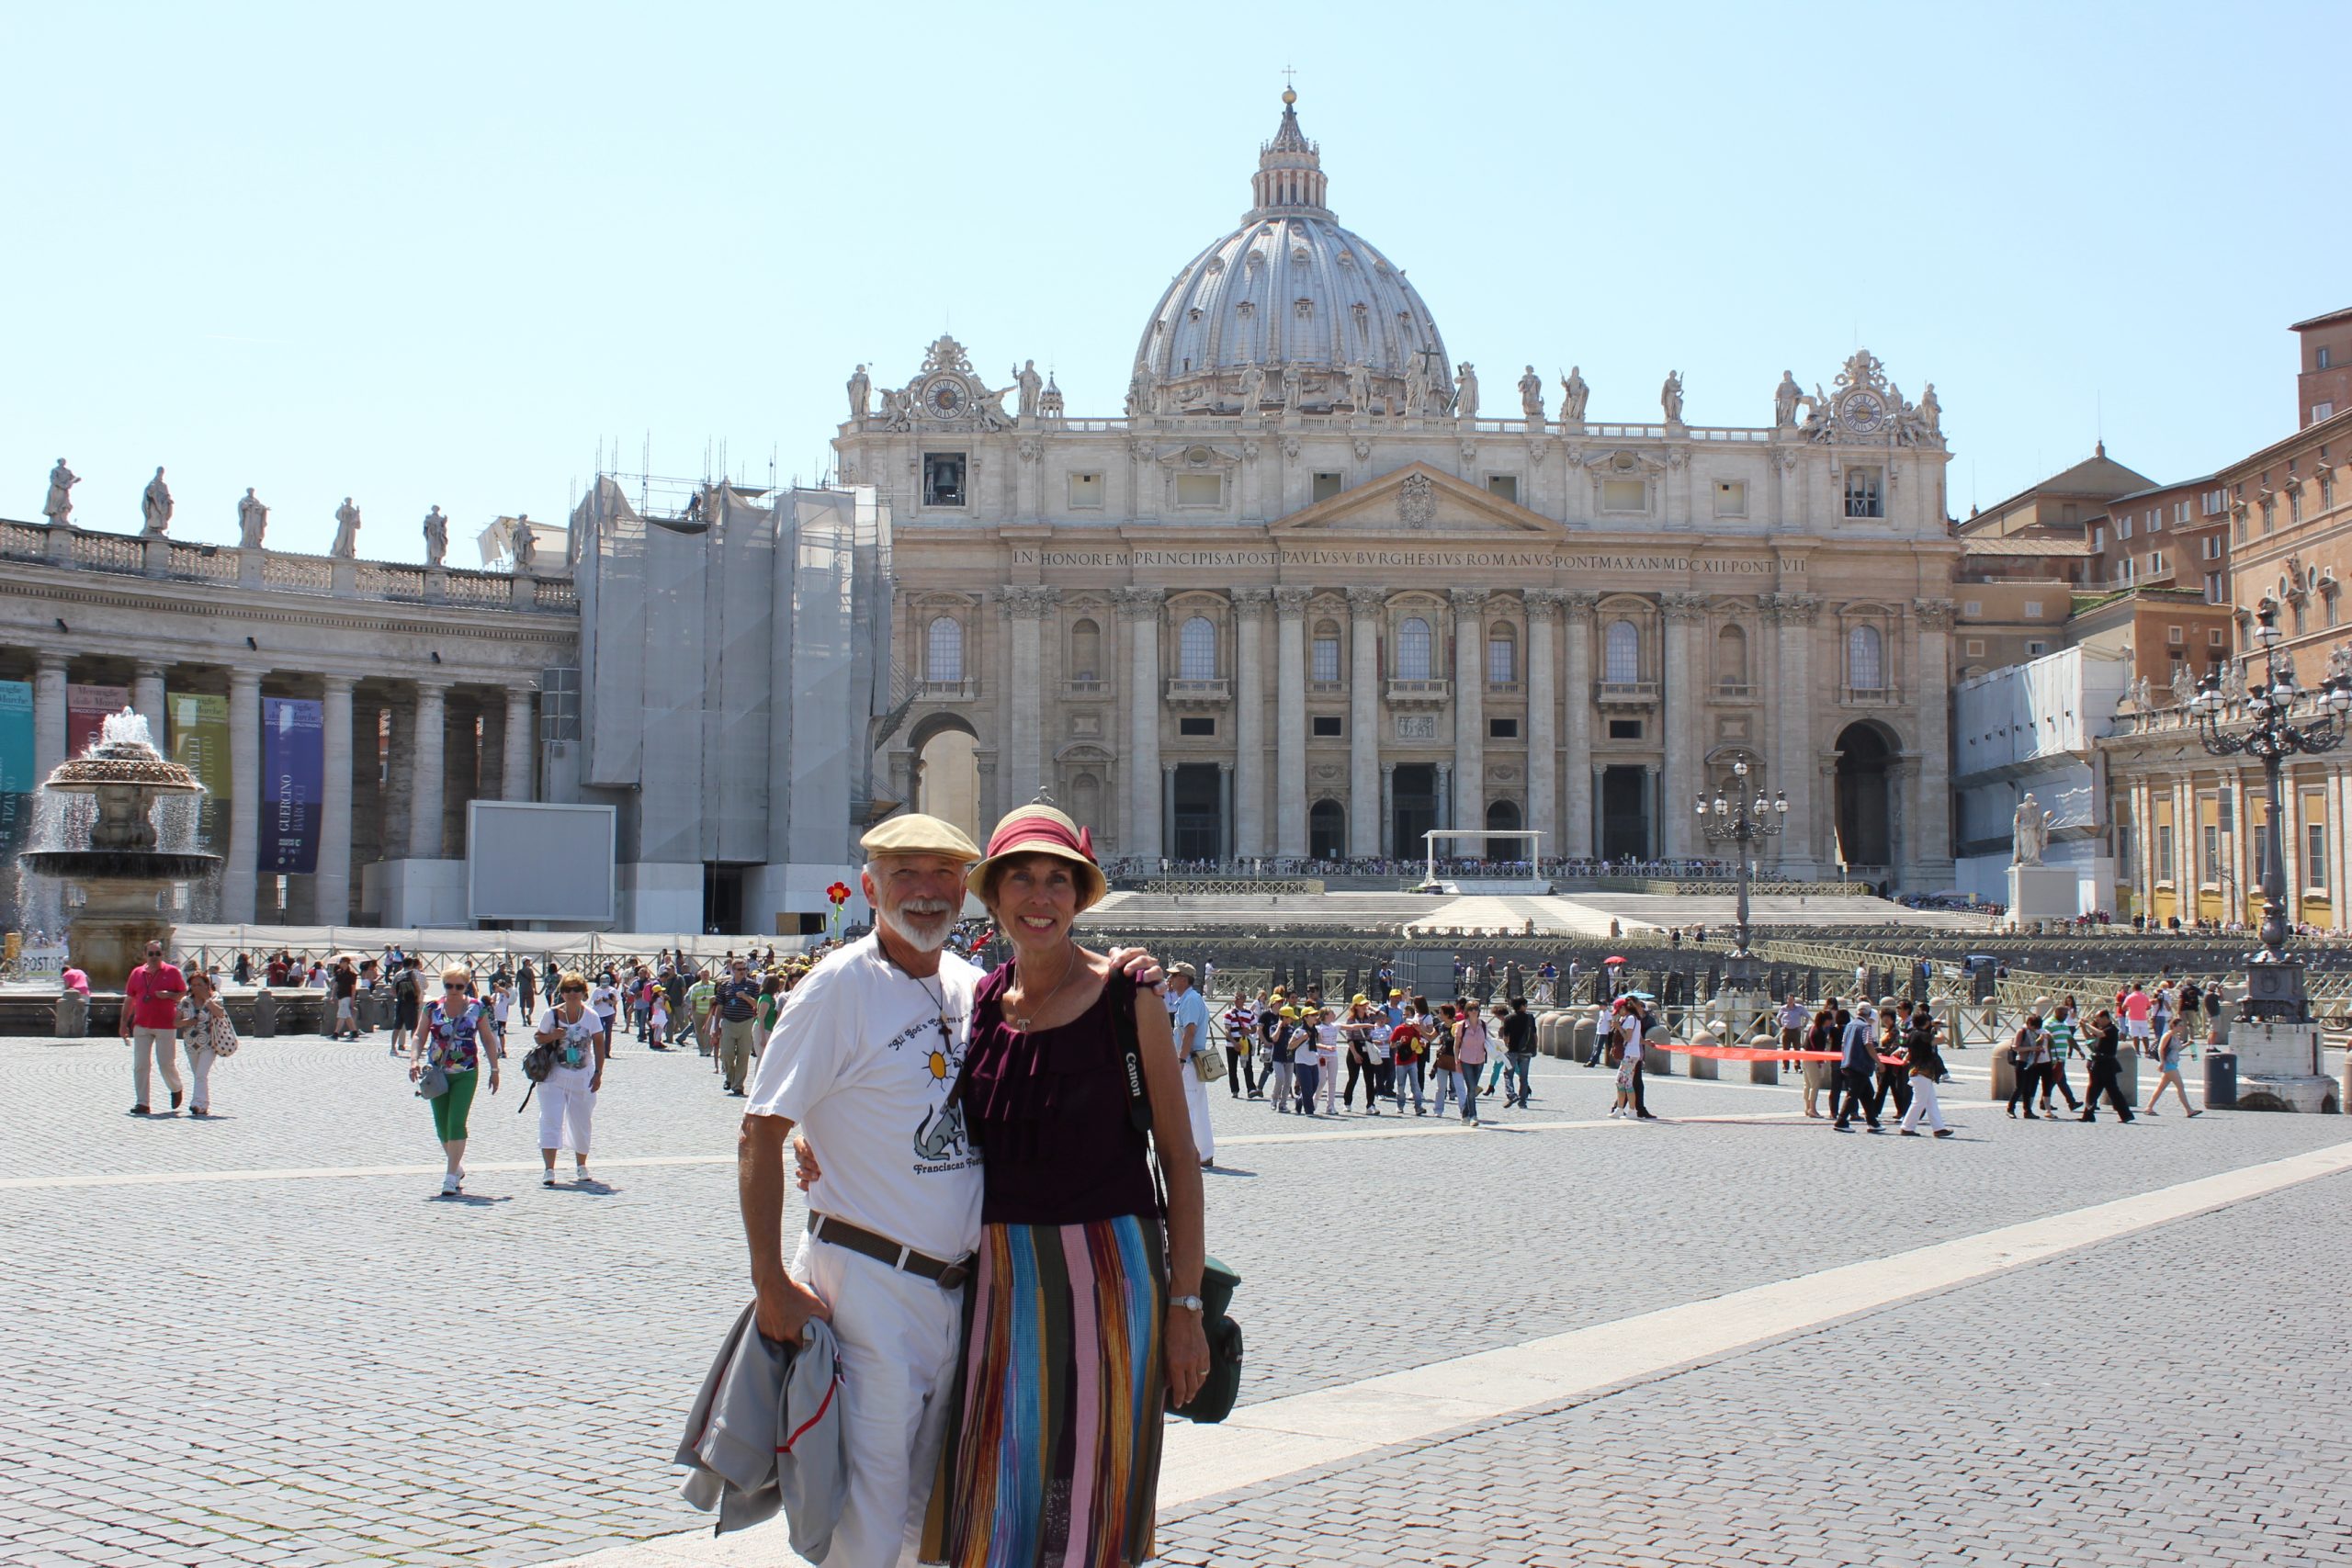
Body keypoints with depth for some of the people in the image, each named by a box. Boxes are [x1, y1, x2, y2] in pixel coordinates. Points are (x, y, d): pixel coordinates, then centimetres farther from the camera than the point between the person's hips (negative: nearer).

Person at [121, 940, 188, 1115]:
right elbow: (129, 999, 14)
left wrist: (169, 995, -15)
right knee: (140, 1065, -1)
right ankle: (142, 1103, 2)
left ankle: (177, 1089, 26)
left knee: (166, 1063, -3)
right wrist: (124, 1023, 11)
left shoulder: (172, 972, 2)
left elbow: (185, 994, 5)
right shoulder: (137, 973, 10)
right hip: (141, 1026, 3)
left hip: (166, 1026, -3)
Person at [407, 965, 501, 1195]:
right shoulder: (432, 1008, 3)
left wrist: (494, 1069, 7)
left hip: (466, 1074, -3)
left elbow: (487, 1040, 8)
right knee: (441, 1126, 8)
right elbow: (419, 1036, 2)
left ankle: (451, 1177, -11)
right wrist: (414, 1060, -14)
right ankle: (457, 1168, 29)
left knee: (456, 1123, -13)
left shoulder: (475, 1008, 1)